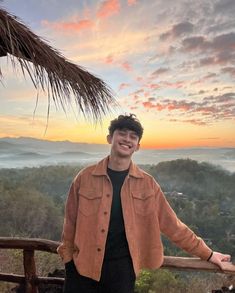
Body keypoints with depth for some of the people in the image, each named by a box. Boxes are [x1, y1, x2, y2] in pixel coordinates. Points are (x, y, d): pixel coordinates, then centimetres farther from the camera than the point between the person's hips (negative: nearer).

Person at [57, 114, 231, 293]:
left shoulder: (147, 184, -5)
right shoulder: (85, 177, -7)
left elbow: (172, 224, 1)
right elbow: (71, 222, 2)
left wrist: (207, 254, 4)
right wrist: (68, 257, 3)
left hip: (121, 268, 0)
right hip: (82, 266, 0)